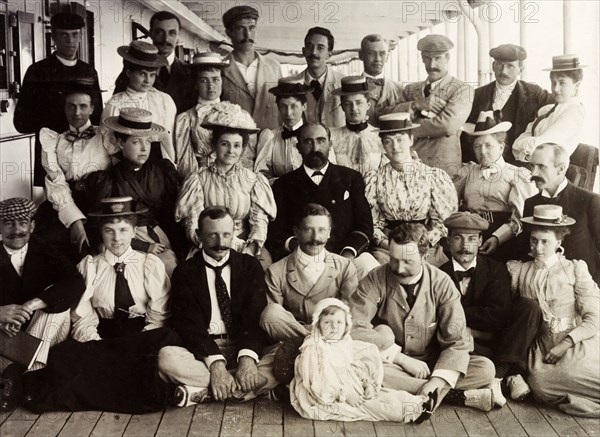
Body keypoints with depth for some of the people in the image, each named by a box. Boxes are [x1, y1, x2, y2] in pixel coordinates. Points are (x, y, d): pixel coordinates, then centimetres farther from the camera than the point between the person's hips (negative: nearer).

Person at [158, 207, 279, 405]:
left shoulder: (250, 266, 6)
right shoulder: (184, 272, 3)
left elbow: (256, 316, -5)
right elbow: (189, 324, -8)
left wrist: (247, 357, -25)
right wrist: (215, 363, -24)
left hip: (245, 347, 1)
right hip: (202, 350, -1)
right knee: (166, 357, -30)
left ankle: (203, 392, -27)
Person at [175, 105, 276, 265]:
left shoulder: (253, 180, 7)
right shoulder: (199, 179, 3)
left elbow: (259, 221, 0)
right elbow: (192, 224, -4)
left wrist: (250, 249, -20)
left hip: (246, 247, 2)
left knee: (264, 259, -28)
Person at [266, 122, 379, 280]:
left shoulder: (351, 178, 18)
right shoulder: (284, 184, 17)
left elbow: (364, 225, 9)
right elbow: (276, 231, 9)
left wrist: (348, 254, -10)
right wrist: (297, 246, -13)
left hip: (345, 254, 2)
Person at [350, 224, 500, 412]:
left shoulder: (441, 283, -8)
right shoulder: (375, 280, -12)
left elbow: (456, 339, -11)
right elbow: (354, 328, -21)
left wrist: (439, 380, -28)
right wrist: (402, 358, -22)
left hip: (432, 364, 0)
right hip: (391, 364, 0)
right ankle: (461, 396, -27)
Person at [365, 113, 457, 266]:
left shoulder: (434, 176, 3)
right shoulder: (375, 179, 4)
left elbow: (443, 221, 4)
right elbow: (372, 224, 5)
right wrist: (388, 244, -13)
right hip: (387, 248, 0)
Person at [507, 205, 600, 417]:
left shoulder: (575, 269, 5)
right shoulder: (519, 270, 11)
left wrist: (565, 344, -12)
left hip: (575, 342, -1)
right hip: (542, 346, 1)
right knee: (539, 382, -32)